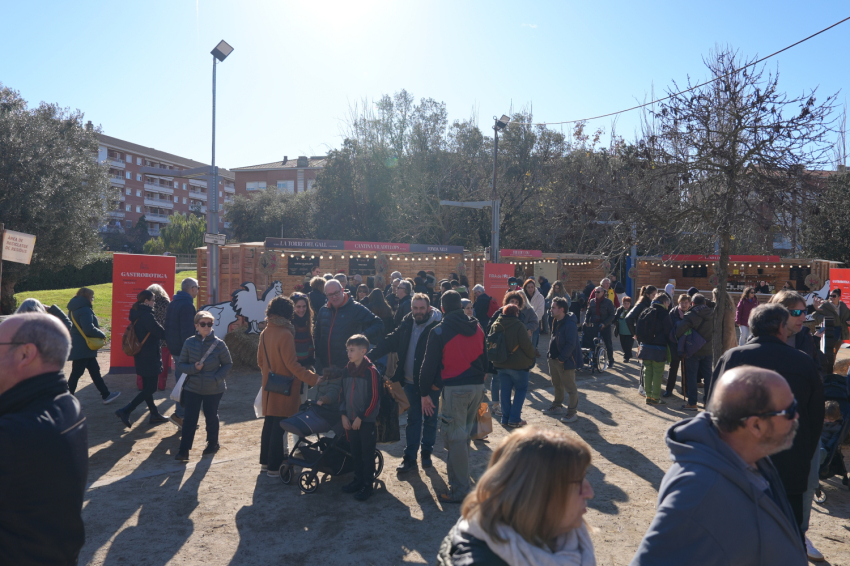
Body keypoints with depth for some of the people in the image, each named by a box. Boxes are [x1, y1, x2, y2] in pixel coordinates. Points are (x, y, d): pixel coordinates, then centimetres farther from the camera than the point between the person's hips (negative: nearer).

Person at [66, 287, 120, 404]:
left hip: (77, 346, 10)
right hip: (83, 348, -10)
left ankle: (106, 395, 21)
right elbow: (89, 329, -28)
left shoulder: (74, 309, 13)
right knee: (76, 373, -2)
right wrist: (102, 334, -12)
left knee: (95, 370, 14)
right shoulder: (85, 310, -19)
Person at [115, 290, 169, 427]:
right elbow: (160, 333, -17)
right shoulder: (147, 316, -20)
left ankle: (154, 414, 25)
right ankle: (125, 411, -7)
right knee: (151, 388, -3)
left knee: (147, 386, 15)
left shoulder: (136, 314, 8)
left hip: (140, 356, 10)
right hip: (149, 357, -10)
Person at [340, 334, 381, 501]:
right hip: (351, 420, 6)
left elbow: (374, 399, -15)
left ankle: (368, 484, 16)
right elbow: (343, 394, 12)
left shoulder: (371, 371, -14)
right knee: (355, 452, 16)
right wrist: (344, 415, 2)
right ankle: (358, 480, 31)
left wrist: (361, 417, -13)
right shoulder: (347, 370, 5)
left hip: (367, 421, -6)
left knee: (367, 454, 5)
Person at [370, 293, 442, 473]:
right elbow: (390, 341, 6)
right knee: (413, 419, 12)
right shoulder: (407, 323, 2)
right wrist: (370, 356, -4)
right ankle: (410, 457, 20)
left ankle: (426, 454, 27)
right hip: (411, 381, 4)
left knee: (430, 419, 11)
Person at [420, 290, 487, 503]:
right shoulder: (477, 328, 9)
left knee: (455, 436, 0)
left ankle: (459, 490, 4)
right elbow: (484, 358, 17)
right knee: (465, 433, 21)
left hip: (455, 388, -6)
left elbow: (430, 363, -6)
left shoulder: (439, 331, -7)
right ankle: (455, 466, 38)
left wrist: (424, 392, 1)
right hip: (478, 386, 6)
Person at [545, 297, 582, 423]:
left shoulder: (570, 324, -22)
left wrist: (561, 358, -21)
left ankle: (572, 412, 10)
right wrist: (551, 354, 12)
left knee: (570, 388, 1)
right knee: (557, 385, 23)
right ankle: (557, 406, 38)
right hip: (554, 359, 10)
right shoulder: (556, 321, 8)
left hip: (565, 361, -10)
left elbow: (571, 344, -24)